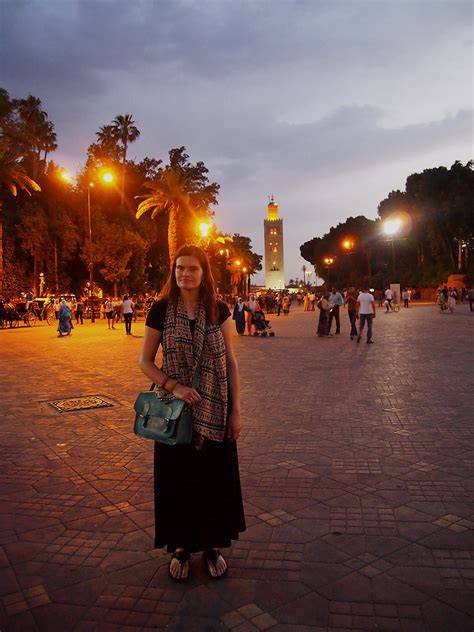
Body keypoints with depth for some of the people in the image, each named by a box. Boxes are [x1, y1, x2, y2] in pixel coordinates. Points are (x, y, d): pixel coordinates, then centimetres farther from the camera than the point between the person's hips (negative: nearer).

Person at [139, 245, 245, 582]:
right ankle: (181, 547, 32)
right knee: (178, 478, 10)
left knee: (215, 477, 11)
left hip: (215, 412, 1)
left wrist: (236, 411, -2)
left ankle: (212, 544, 33)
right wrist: (173, 386, -17)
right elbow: (145, 361, 0)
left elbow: (231, 362, 1)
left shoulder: (219, 310, -2)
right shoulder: (162, 310, -4)